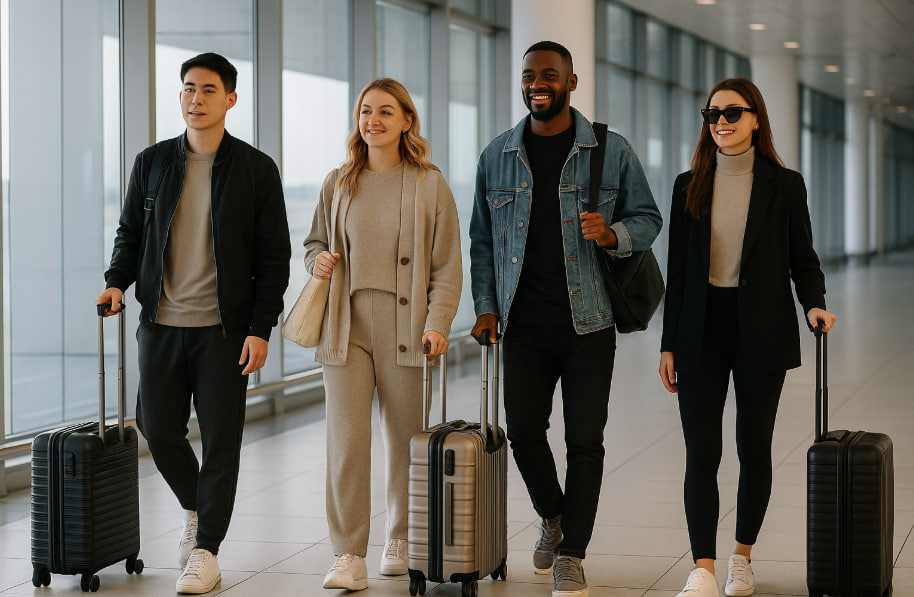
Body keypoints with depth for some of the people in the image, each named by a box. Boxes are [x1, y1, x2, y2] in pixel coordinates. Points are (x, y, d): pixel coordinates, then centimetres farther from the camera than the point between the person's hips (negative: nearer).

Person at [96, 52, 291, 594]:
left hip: (224, 327, -3)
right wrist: (118, 282, -4)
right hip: (162, 323, 3)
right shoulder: (153, 163, 6)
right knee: (158, 428, 5)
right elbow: (131, 232, 15)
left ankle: (206, 551, 9)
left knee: (221, 438, -1)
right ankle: (196, 509, 32)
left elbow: (275, 256, -1)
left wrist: (261, 329, -9)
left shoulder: (256, 170, -2)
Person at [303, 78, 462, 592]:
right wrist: (318, 259, 1)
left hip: (404, 329, -1)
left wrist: (437, 324, -10)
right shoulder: (338, 184, 10)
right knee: (346, 441, -9)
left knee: (405, 442, 8)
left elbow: (447, 265, 1)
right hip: (346, 328, 1)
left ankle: (401, 540, 27)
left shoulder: (429, 184, 2)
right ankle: (350, 558, -6)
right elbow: (315, 241, 24)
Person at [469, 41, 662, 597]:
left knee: (585, 440, -2)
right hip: (524, 322, 2)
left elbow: (647, 218, 6)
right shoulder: (498, 155, 8)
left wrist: (613, 234, -16)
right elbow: (483, 238, 13)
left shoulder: (613, 152, 1)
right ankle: (553, 517, 31)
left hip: (588, 321, -2)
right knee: (524, 431, 2)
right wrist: (486, 306, 5)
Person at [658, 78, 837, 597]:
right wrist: (670, 345, 5)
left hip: (761, 330, -1)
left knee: (754, 446, 7)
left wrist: (815, 303, -16)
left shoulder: (784, 185, 2)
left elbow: (803, 258, 5)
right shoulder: (690, 186, 7)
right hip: (702, 329, 1)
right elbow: (678, 270, 8)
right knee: (702, 452, -7)